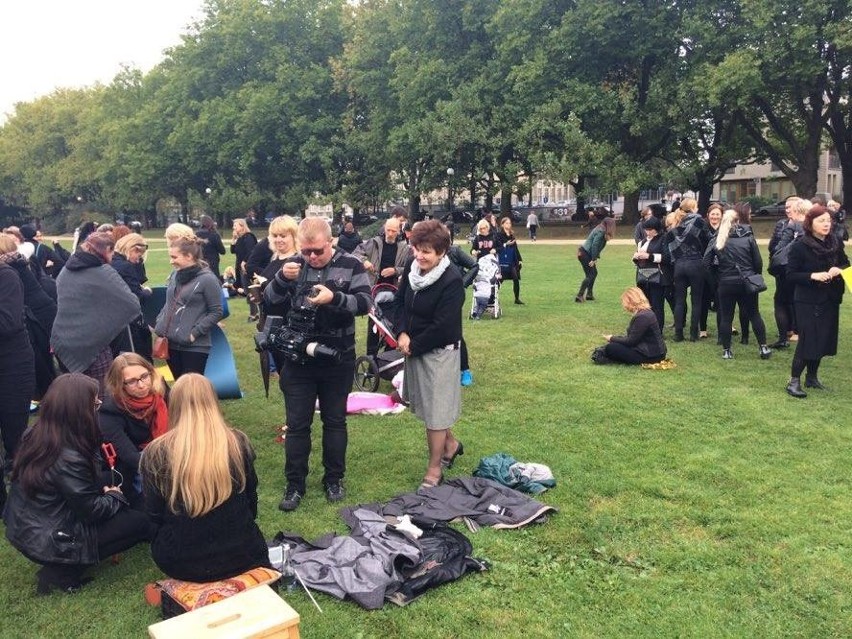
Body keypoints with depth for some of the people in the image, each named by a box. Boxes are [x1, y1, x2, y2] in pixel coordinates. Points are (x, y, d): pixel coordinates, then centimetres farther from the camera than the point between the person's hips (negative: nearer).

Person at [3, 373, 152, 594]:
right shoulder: (69, 459, -30)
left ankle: (62, 564, 11)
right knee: (140, 523, 0)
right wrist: (115, 497, 0)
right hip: (48, 544, -8)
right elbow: (92, 511, -18)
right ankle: (63, 571, 0)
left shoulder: (34, 435, -4)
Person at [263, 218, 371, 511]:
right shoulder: (294, 265, 1)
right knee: (297, 424, 7)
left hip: (338, 360, -1)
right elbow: (269, 301, -1)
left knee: (334, 421, 13)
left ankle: (334, 479, 28)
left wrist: (335, 298, -32)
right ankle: (295, 485, 19)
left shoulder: (351, 265, -6)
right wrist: (282, 278, -21)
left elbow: (365, 302, -15)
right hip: (298, 359, 1)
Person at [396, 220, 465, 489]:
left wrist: (413, 345, -12)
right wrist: (403, 333, -7)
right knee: (425, 404, 19)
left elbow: (442, 326, -21)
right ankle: (450, 443, 43)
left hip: (439, 353, -7)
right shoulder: (412, 269, -2)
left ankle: (434, 470, 16)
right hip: (414, 347, 7)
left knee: (435, 410, 1)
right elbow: (401, 302, 9)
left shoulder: (451, 281, -22)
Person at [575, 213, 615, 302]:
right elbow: (594, 246, -21)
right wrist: (593, 259, -18)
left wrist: (595, 258, 12)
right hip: (585, 254, -10)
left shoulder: (600, 229, 15)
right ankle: (580, 296, -12)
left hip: (583, 253, 10)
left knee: (594, 273, 15)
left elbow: (598, 246, 15)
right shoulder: (601, 231, -16)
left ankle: (589, 295, 19)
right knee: (590, 275, -9)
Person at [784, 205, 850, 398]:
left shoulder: (836, 243, 3)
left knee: (824, 339, 10)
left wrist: (839, 269, -9)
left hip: (830, 300, 5)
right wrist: (813, 275, -25)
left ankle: (812, 377, 25)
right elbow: (791, 275, -11)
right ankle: (794, 380, 4)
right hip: (808, 301, -5)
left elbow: (845, 264, 14)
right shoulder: (800, 247, -11)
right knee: (808, 340, -6)